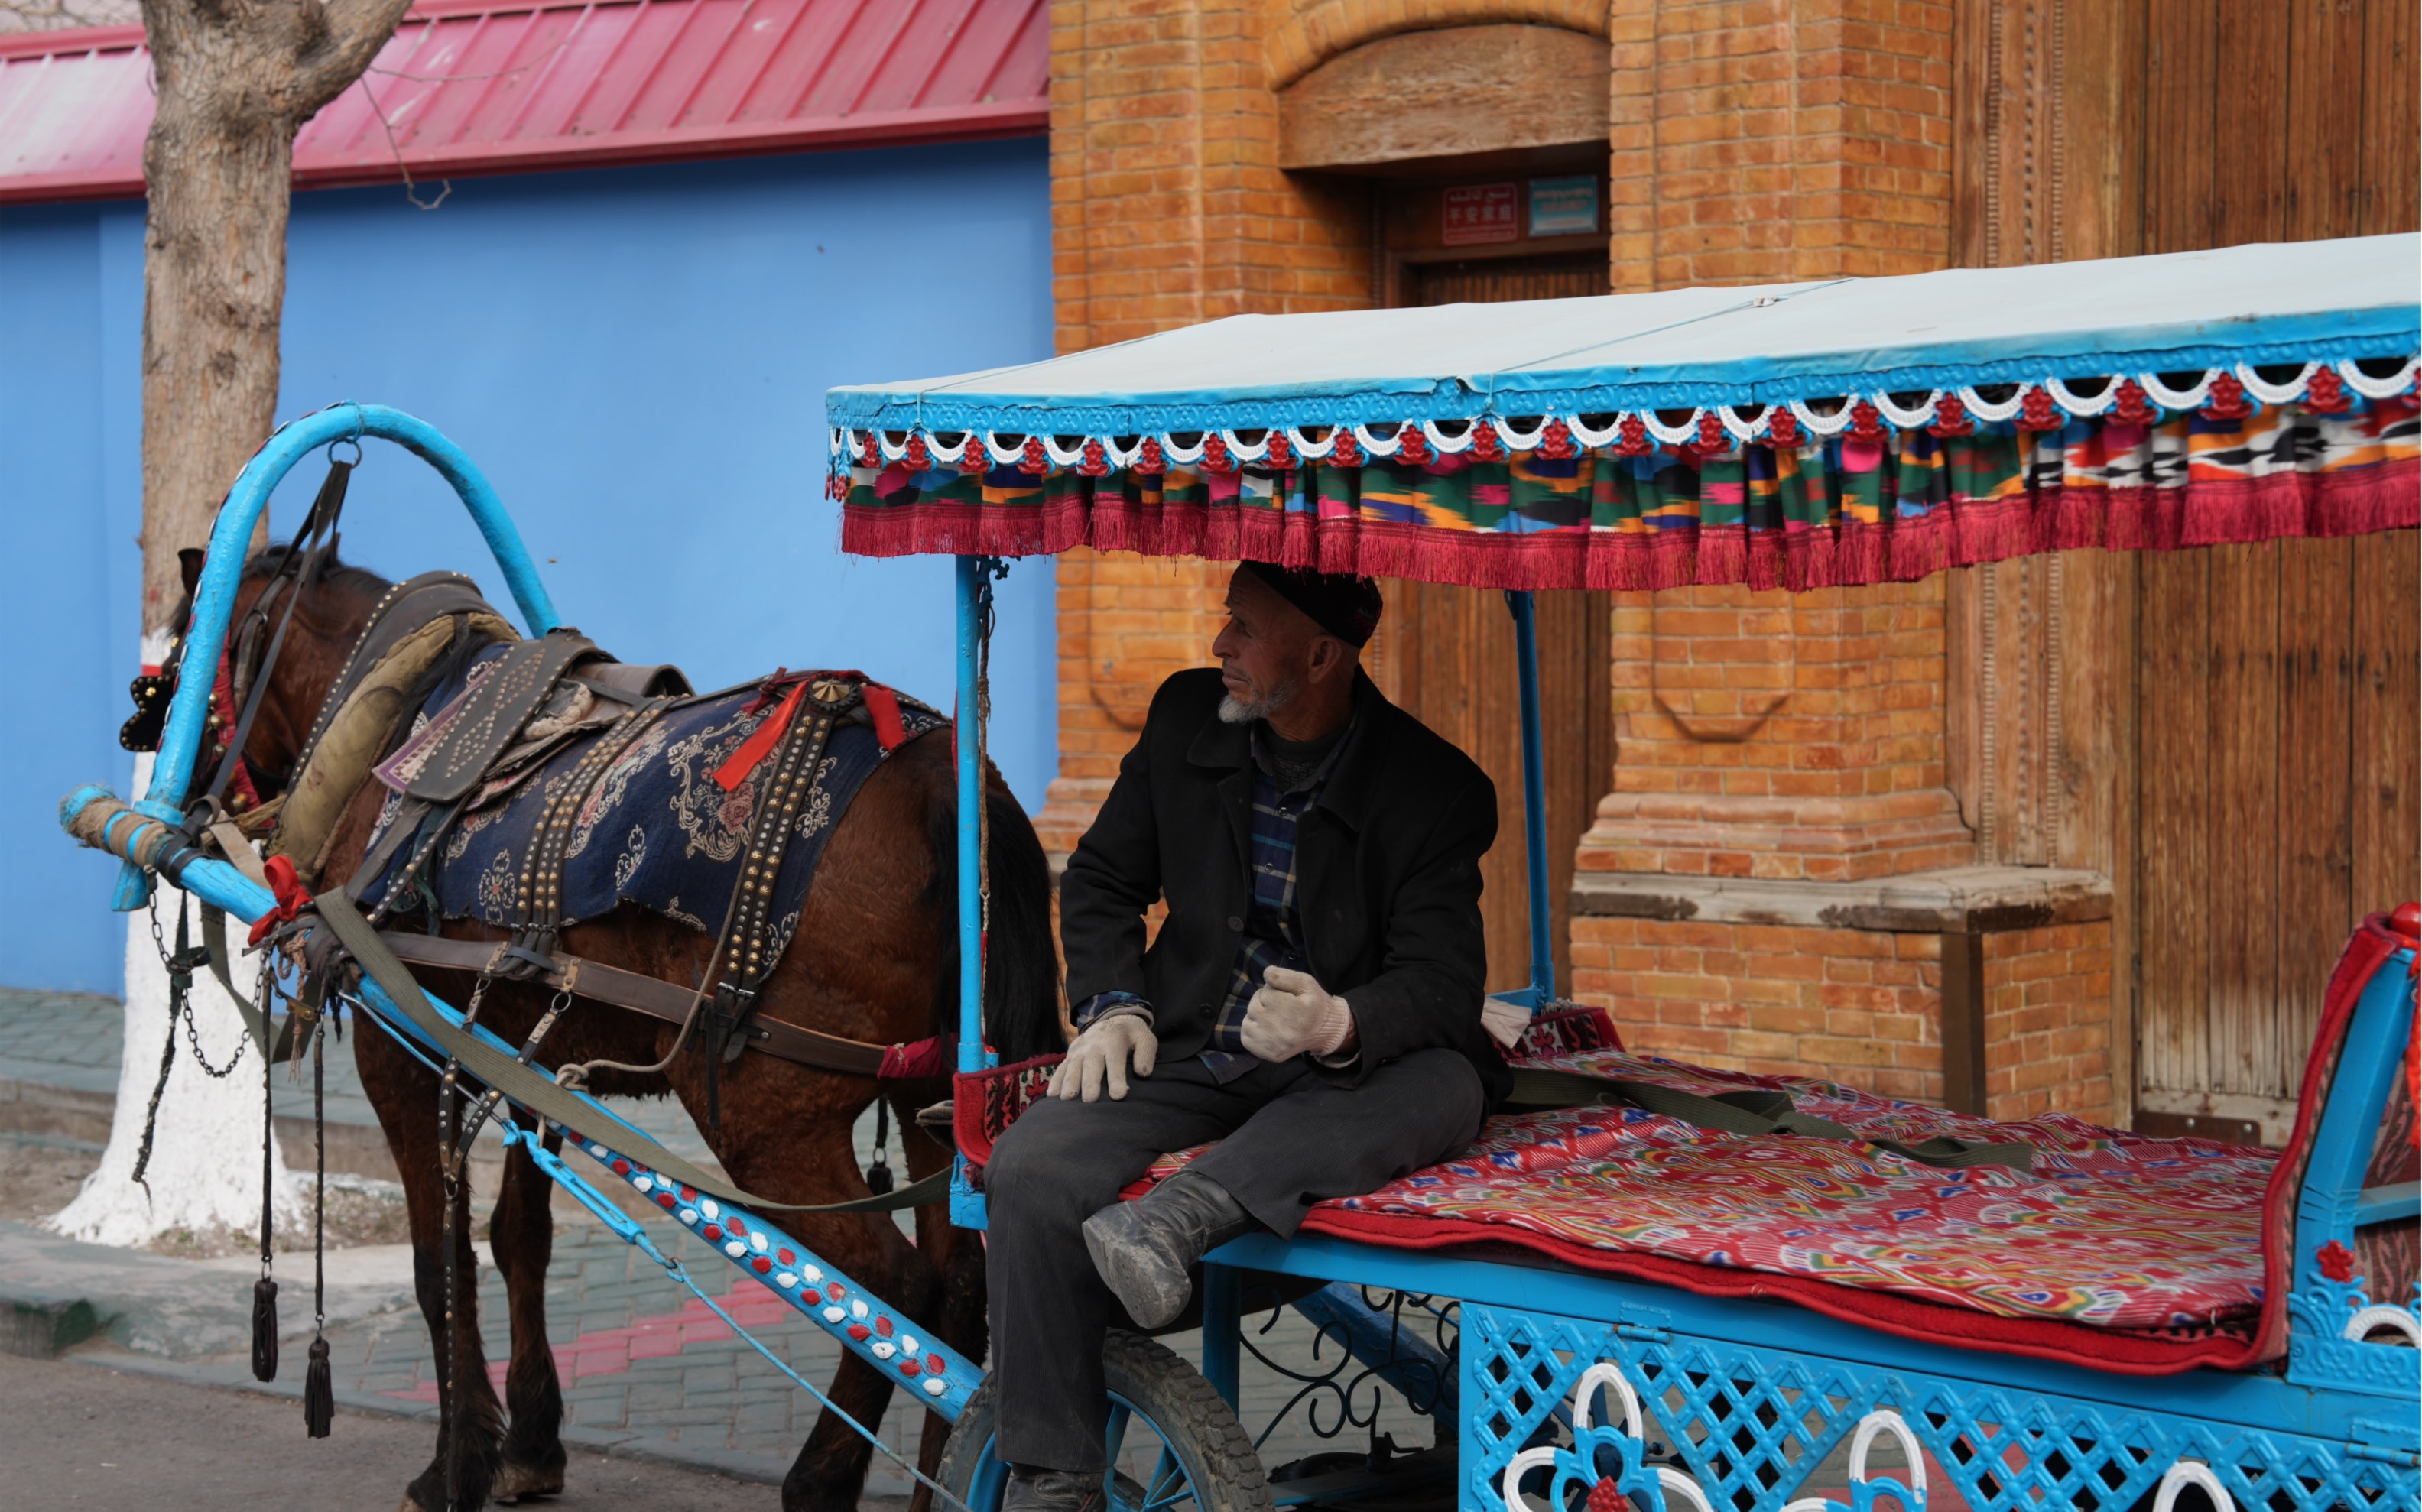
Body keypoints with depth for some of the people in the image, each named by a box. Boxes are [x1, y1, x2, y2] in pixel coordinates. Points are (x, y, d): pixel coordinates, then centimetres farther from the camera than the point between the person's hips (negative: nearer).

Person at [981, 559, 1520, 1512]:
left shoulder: (1435, 790, -10)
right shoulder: (1186, 717, 4)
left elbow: (1443, 985, -14)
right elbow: (1102, 879, 14)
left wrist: (1338, 1025, -37)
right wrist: (1113, 1006, -5)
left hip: (1342, 1072, -2)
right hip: (1185, 1053, 2)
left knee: (1446, 1085, -36)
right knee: (1029, 1171, -24)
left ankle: (1178, 1217, -48)